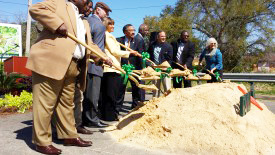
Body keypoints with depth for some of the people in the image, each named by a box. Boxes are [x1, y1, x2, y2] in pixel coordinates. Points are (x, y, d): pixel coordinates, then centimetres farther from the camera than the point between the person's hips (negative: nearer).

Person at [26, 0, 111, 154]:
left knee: (67, 103, 14)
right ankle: (42, 142, 6)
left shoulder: (84, 23, 28)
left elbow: (90, 45, 23)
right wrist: (58, 24, -14)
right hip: (50, 61, -7)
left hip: (72, 67, 8)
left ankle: (69, 136, 24)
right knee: (45, 103, -3)